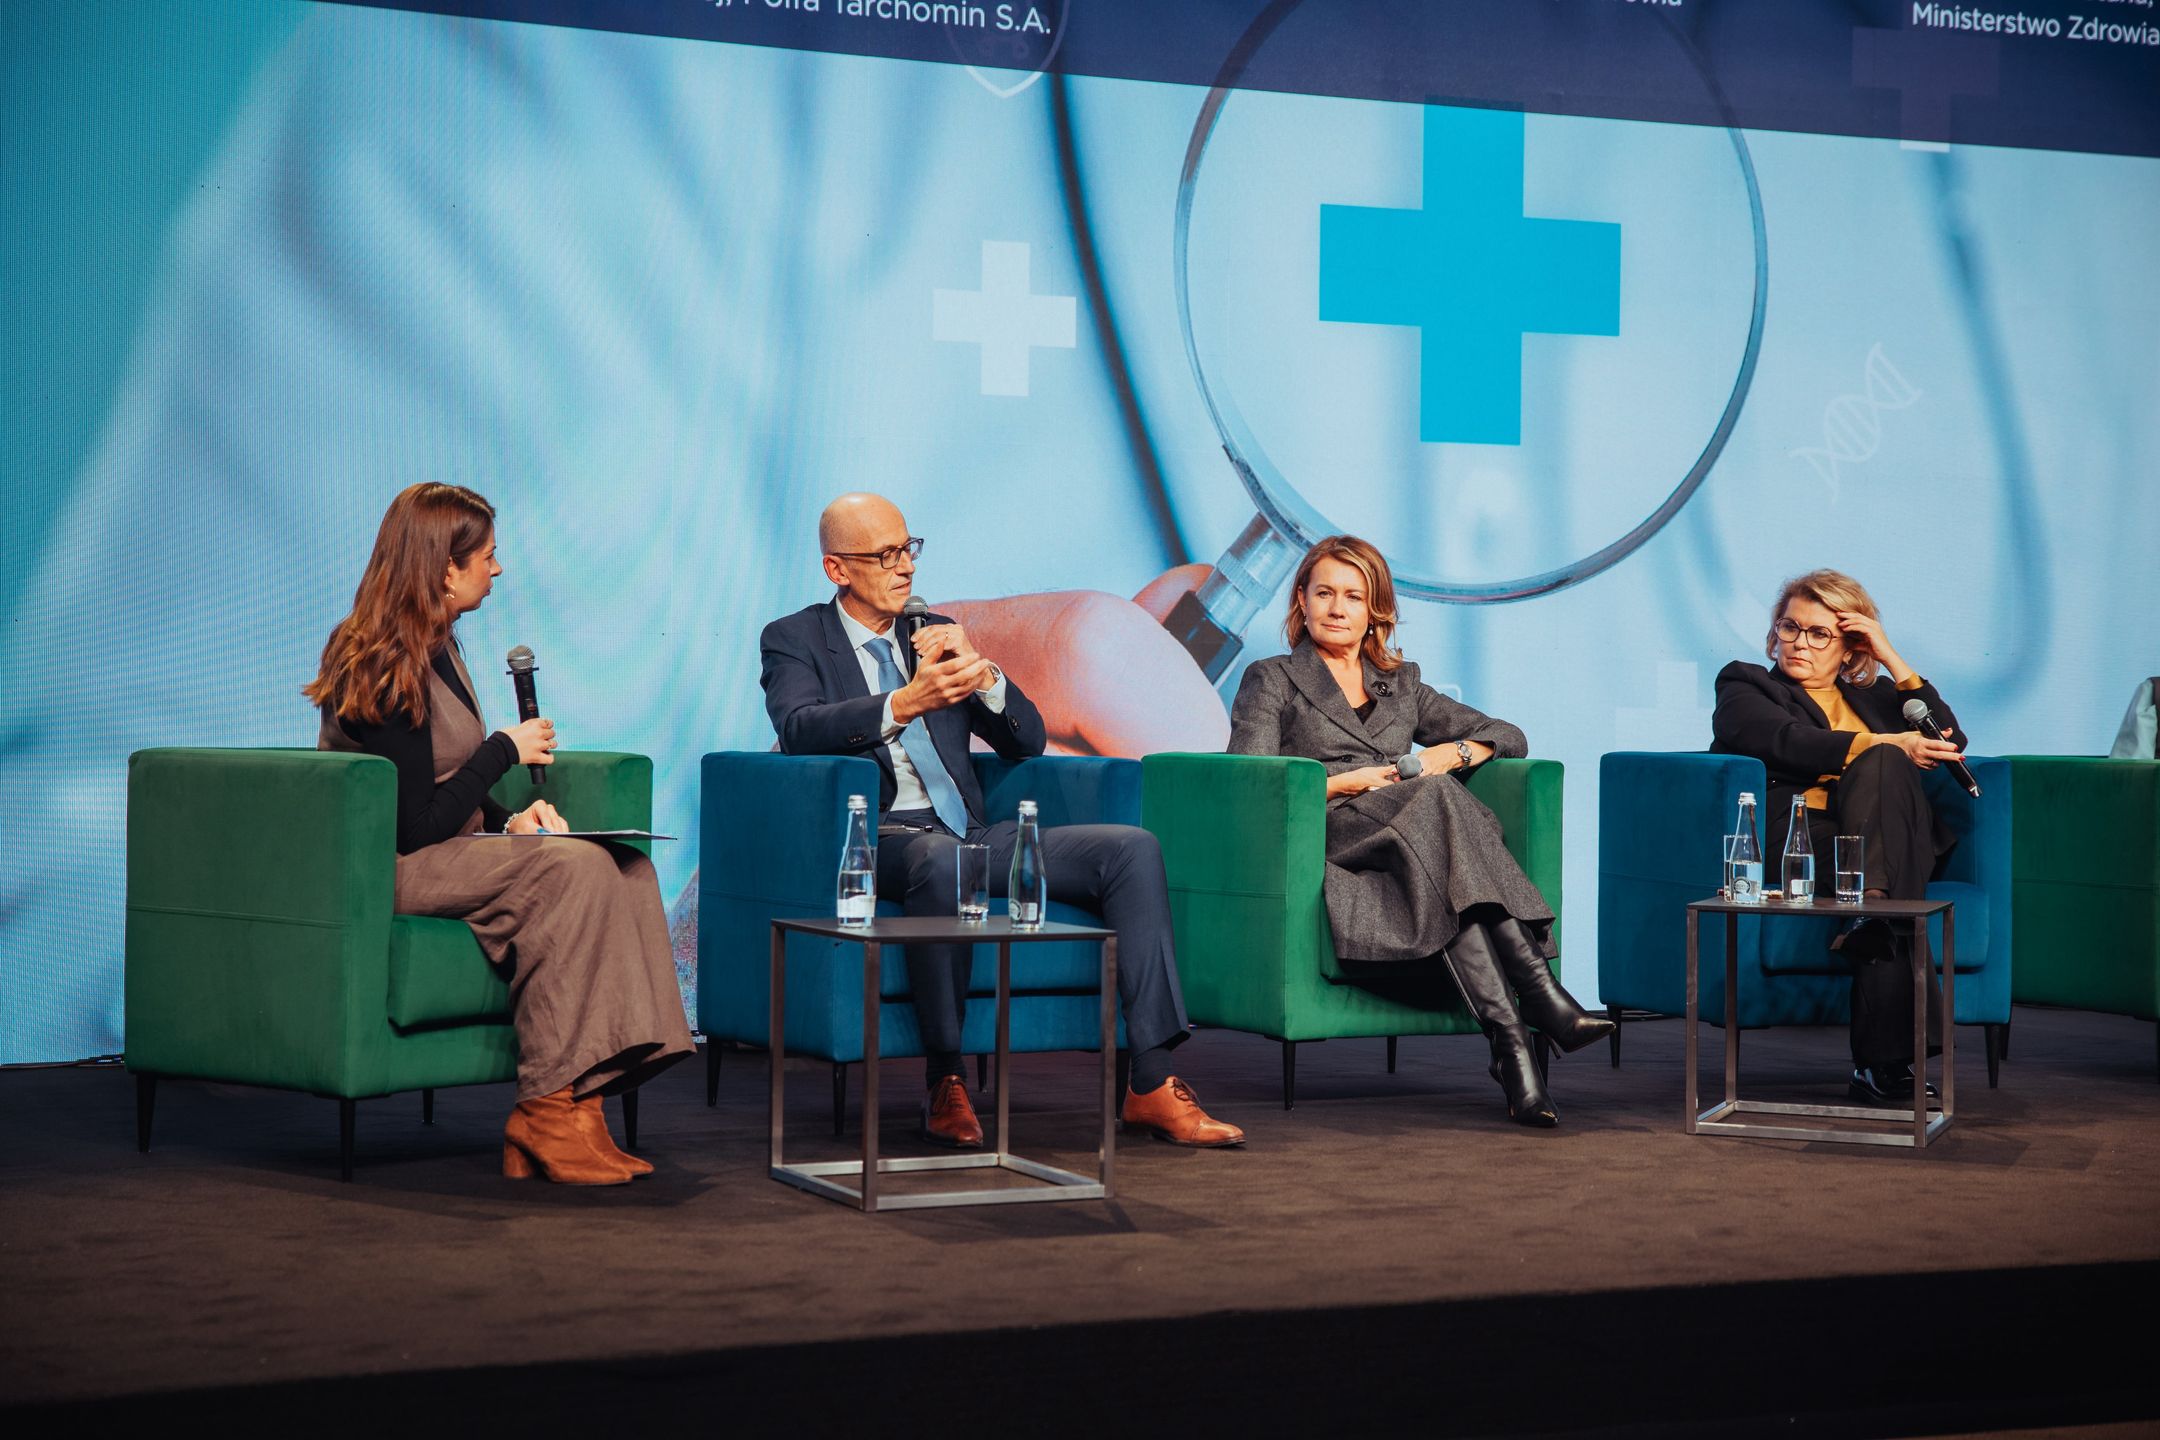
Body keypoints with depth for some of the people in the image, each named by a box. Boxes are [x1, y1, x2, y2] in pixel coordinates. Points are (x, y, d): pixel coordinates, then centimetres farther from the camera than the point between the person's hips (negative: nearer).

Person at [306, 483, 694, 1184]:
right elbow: (416, 829, -20)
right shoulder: (384, 669, -17)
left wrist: (510, 818, 0)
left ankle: (577, 1101, -22)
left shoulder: (435, 650, 14)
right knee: (573, 869, -29)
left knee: (627, 869, -14)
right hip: (389, 874, -9)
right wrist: (506, 750, -10)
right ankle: (548, 1116, -26)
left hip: (452, 855, 9)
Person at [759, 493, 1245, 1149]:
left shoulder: (937, 633, 21)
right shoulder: (793, 640, 7)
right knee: (941, 861, -41)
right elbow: (799, 729, -15)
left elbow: (1028, 740, 15)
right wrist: (906, 703, -29)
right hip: (882, 841, -6)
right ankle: (945, 1082, -28)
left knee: (1132, 848, -15)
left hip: (972, 834, 6)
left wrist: (979, 671, -5)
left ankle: (1152, 1083, -21)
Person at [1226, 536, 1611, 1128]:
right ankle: (1539, 993, -46)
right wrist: (1347, 781, -8)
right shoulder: (1272, 682, 15)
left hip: (1409, 851, 4)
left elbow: (1508, 736, 23)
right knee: (1434, 797, -34)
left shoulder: (1400, 686, 27)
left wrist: (1452, 753, 1)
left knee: (1444, 880, -36)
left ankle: (1507, 1036, -50)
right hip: (1319, 847, -4)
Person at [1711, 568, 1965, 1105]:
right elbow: (1790, 743, -4)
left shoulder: (1872, 696, 33)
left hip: (1891, 851, 3)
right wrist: (1889, 745, -14)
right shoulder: (1744, 687, 20)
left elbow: (1950, 744, 15)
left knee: (1880, 768, -31)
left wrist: (1893, 661, 11)